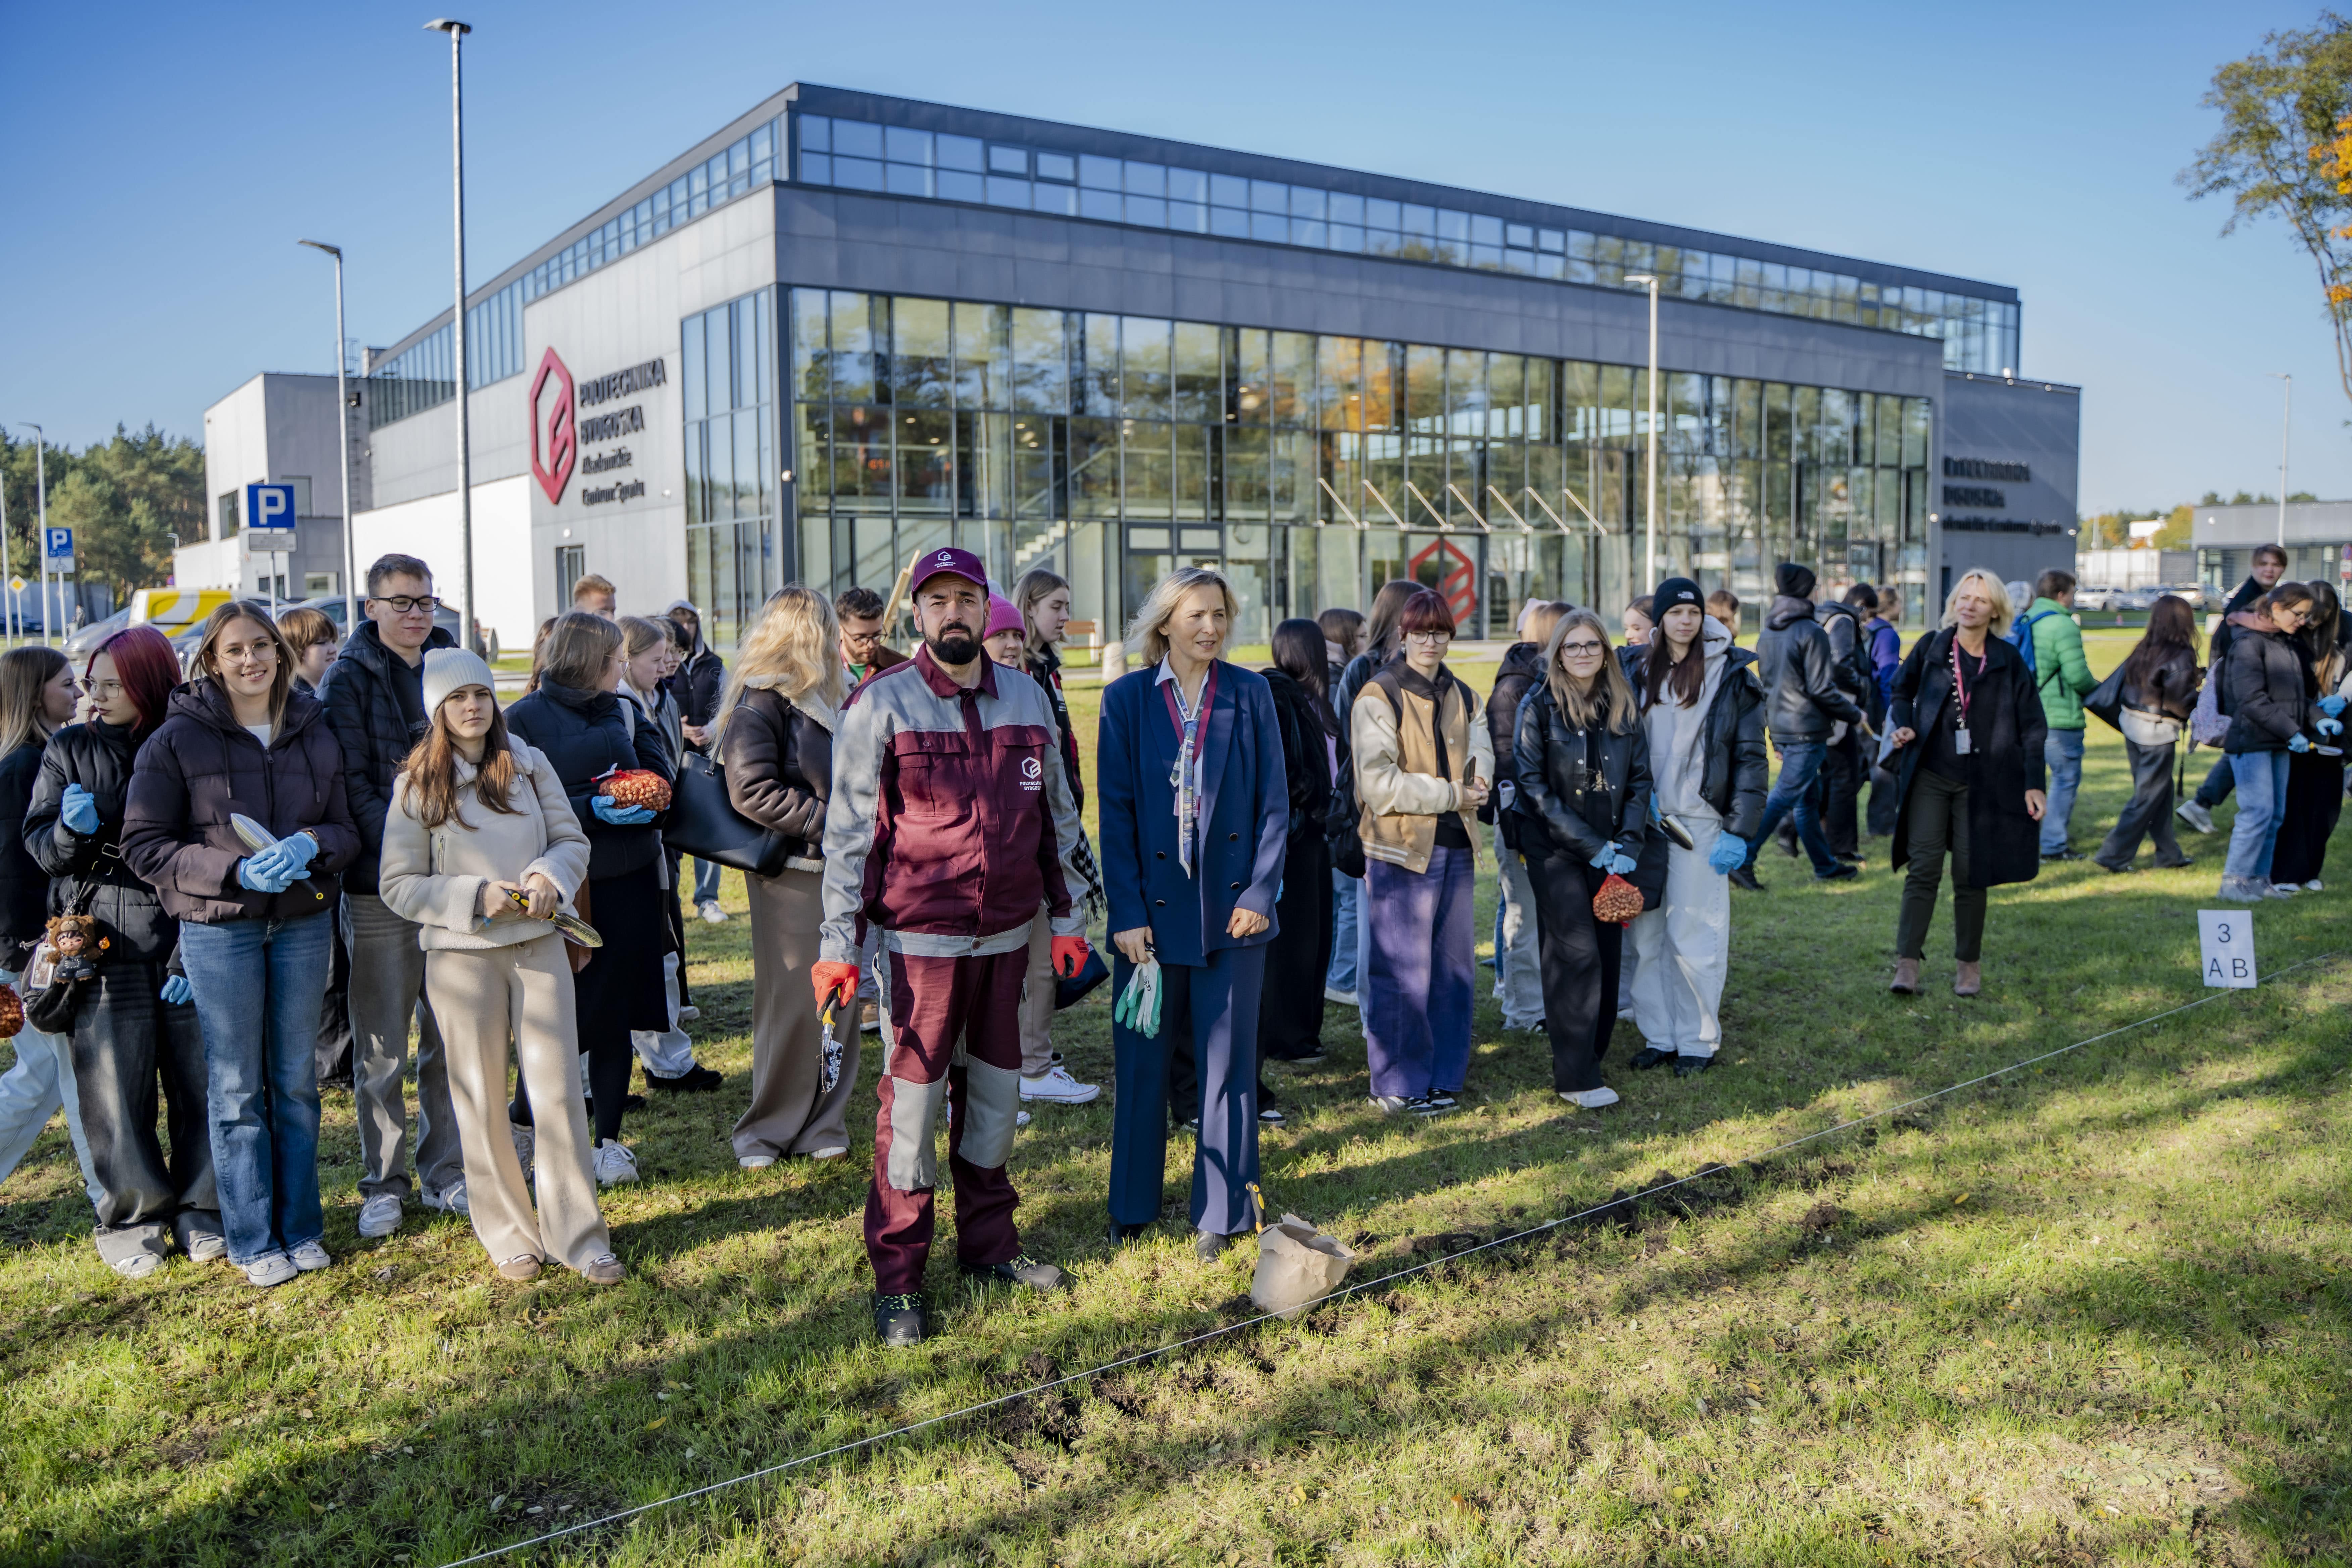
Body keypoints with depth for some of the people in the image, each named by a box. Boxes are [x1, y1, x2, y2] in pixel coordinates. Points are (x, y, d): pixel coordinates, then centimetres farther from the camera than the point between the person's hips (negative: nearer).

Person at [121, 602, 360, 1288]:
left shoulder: (315, 733, 5)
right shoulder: (179, 739, -5)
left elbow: (348, 829, 9)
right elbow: (143, 846, -7)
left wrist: (311, 844, -15)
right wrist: (235, 870, -20)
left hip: (304, 923, 3)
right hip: (218, 929, -3)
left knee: (297, 1080, 12)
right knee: (237, 1088, 4)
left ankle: (301, 1227, 24)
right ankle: (252, 1240, 16)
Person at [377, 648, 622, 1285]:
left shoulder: (530, 767, 5)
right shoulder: (417, 786, -1)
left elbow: (573, 840, 10)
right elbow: (398, 884, -2)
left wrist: (549, 875, -11)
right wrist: (474, 897, -15)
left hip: (538, 945, 1)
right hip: (461, 954, -1)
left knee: (559, 1087, 0)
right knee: (482, 1098, 7)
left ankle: (579, 1235, 8)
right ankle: (508, 1234, 20)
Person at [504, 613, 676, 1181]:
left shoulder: (623, 712, 12)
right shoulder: (524, 720, -4)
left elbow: (658, 774, 15)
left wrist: (646, 803, -7)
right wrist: (592, 810, -21)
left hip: (629, 883, 4)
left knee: (614, 1015, 9)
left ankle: (609, 1139, 20)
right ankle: (523, 1120, 24)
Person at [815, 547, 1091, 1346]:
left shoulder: (1026, 698, 6)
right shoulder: (881, 704, -7)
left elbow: (1056, 814, 13)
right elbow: (849, 829, -6)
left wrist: (1068, 915, 12)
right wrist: (838, 943, -10)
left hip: (1009, 934, 4)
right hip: (923, 938, -4)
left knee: (996, 1087, 14)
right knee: (913, 1098, -1)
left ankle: (989, 1242, 30)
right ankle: (897, 1278, 10)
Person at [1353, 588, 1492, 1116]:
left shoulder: (1463, 697, 15)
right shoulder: (1379, 697, -6)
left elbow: (1480, 756, 18)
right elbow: (1378, 781, -13)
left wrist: (1477, 781, -6)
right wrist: (1450, 795, -14)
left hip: (1455, 846, 7)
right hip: (1401, 847, -7)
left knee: (1454, 966, 10)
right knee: (1403, 972, -4)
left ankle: (1443, 1076, 22)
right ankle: (1399, 1084, 6)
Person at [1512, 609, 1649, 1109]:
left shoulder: (1624, 706, 7)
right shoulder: (1540, 706, -5)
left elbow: (1640, 779, 9)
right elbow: (1533, 786, -9)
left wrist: (1628, 844, -6)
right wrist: (1590, 846, -13)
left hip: (1611, 852, 5)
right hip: (1555, 850, -4)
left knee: (1608, 954, 6)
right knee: (1577, 953, -10)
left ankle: (1593, 1054, 20)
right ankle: (1575, 1077, -4)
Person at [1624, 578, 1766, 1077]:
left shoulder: (1731, 674, -2)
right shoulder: (1640, 672, 10)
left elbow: (1751, 755, -3)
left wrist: (1740, 829, -9)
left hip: (1701, 821, -4)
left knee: (1694, 936, -1)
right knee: (1647, 934, 6)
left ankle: (1699, 1041, 13)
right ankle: (1658, 1036, 18)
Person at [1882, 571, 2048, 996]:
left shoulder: (2009, 661, 1)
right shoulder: (1931, 648, 3)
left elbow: (2031, 726, 4)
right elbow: (1902, 690, 18)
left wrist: (2033, 783, -2)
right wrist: (1903, 725, -2)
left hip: (1982, 782, 0)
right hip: (1930, 776, 0)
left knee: (1970, 874, 4)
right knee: (1923, 868, -8)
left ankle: (1969, 965, 17)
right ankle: (1907, 964, -8)